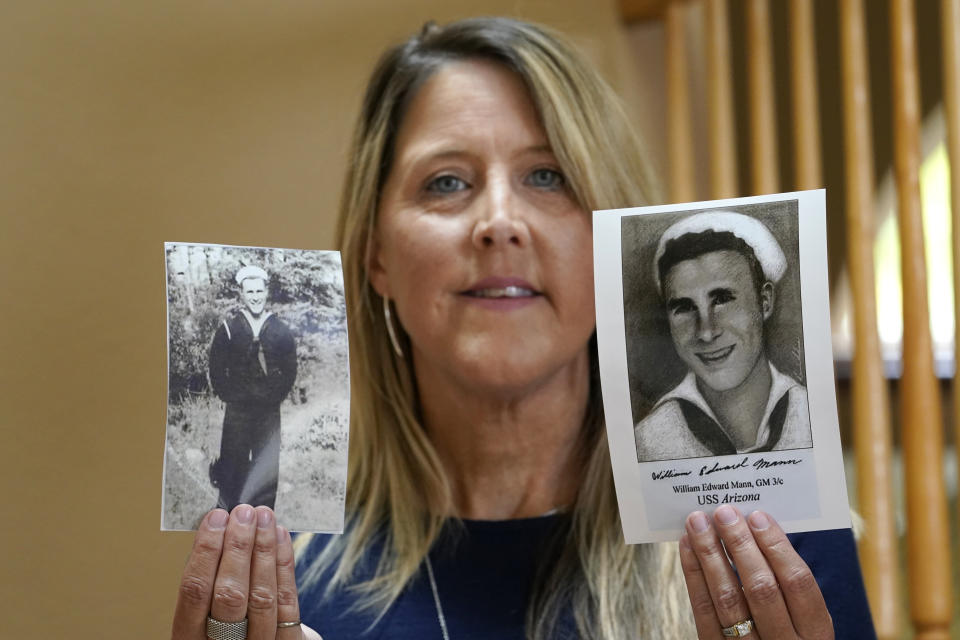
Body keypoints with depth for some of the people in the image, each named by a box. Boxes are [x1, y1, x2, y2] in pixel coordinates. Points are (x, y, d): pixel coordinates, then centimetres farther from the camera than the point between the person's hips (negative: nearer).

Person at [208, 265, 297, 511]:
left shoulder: (281, 331, 4)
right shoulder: (228, 329, 1)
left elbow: (290, 370, 9)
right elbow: (217, 370, 4)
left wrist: (275, 396, -1)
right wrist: (230, 397, -3)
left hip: (270, 411, 1)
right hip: (237, 411, -1)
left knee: (267, 469, 2)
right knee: (233, 465, -2)